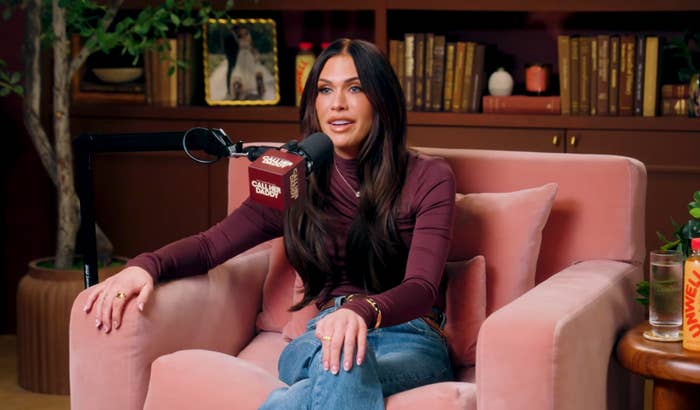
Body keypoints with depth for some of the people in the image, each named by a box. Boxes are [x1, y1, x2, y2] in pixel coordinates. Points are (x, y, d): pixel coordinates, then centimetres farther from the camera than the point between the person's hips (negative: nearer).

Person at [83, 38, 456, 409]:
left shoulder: (428, 179, 1)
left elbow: (421, 287, -12)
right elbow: (212, 244, 7)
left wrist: (363, 311, -36)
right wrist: (145, 265, -16)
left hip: (411, 342, -2)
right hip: (322, 338, 2)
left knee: (346, 362, -41)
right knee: (338, 361, -41)